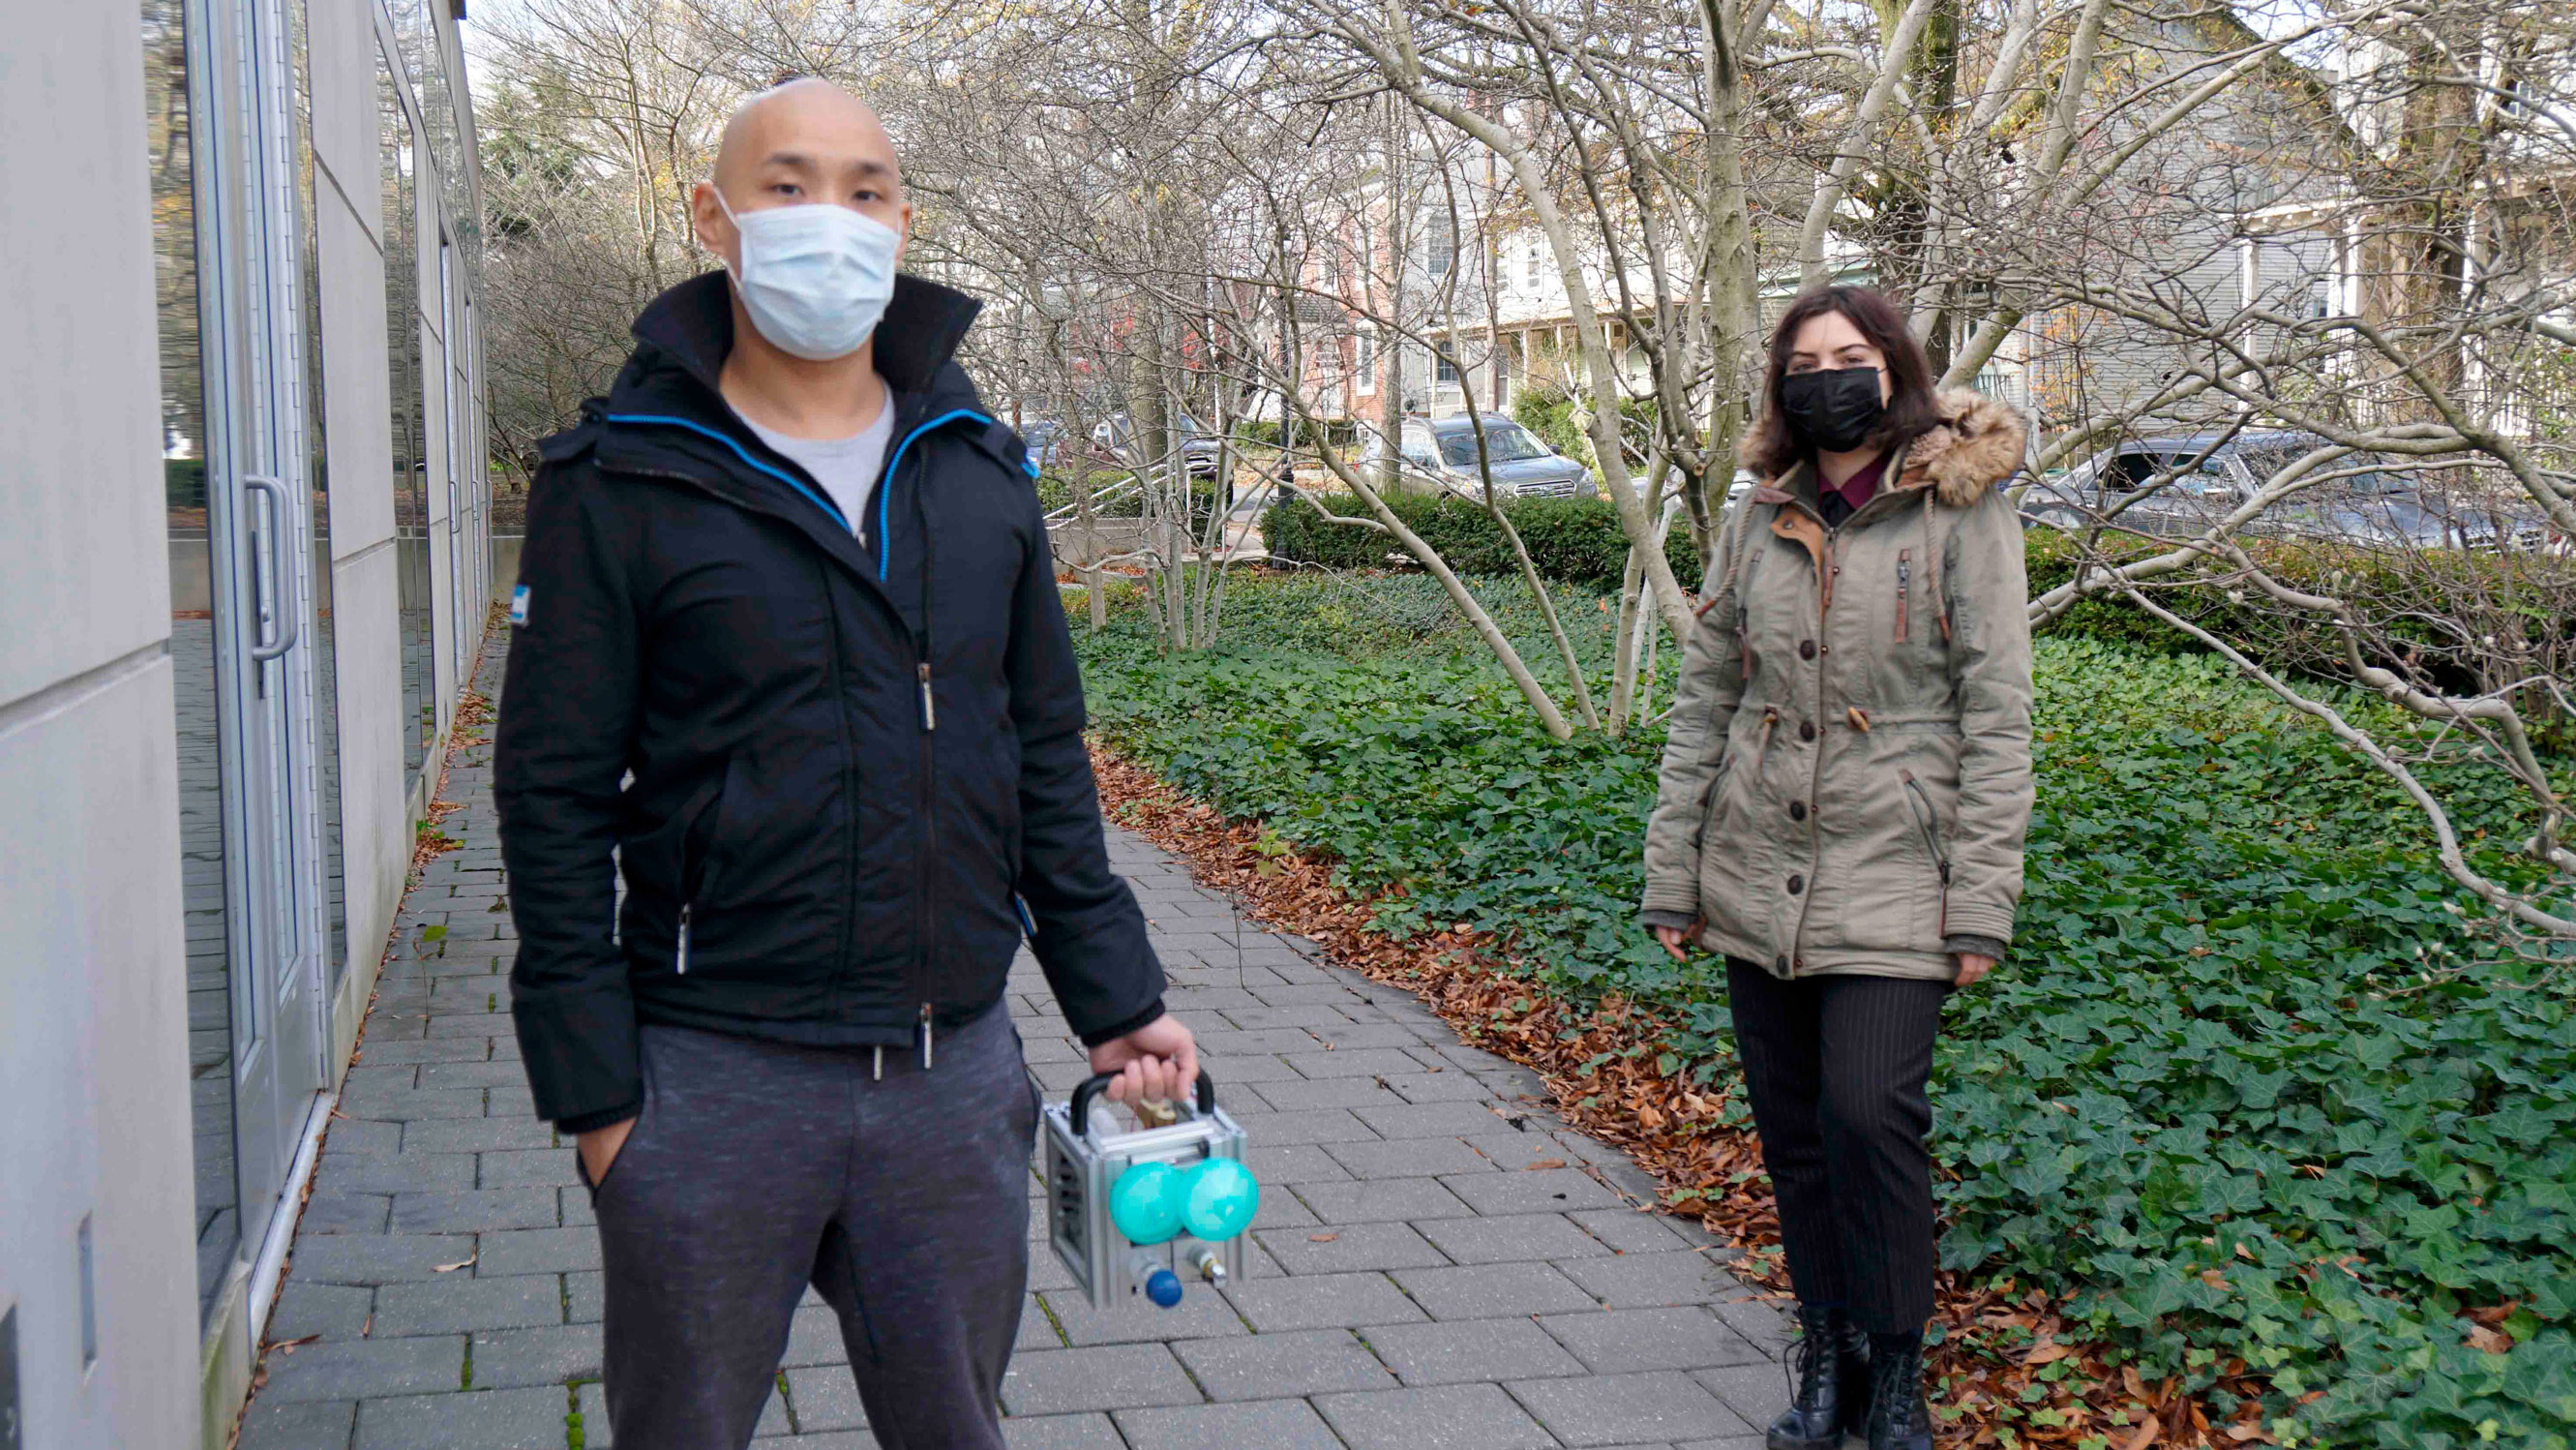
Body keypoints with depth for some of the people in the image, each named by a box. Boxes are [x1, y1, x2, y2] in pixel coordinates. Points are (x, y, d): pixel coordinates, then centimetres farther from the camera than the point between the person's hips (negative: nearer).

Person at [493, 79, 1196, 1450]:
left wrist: (1112, 999, 9)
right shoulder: (621, 482, -5)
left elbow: (1046, 760, 12)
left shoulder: (980, 468, 7)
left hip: (956, 1072, 4)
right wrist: (591, 1085, -7)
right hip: (714, 1080, -3)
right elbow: (555, 799, -4)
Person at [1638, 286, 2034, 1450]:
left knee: (1871, 1114, -14)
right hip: (1757, 880, 4)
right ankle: (1826, 1356, 25)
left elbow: (1996, 718, -5)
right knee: (1792, 1129, 9)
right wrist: (1671, 875, 8)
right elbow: (1701, 702, 11)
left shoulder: (1963, 514, -3)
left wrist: (1982, 904, -10)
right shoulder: (1758, 522, 9)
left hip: (1890, 883, -4)